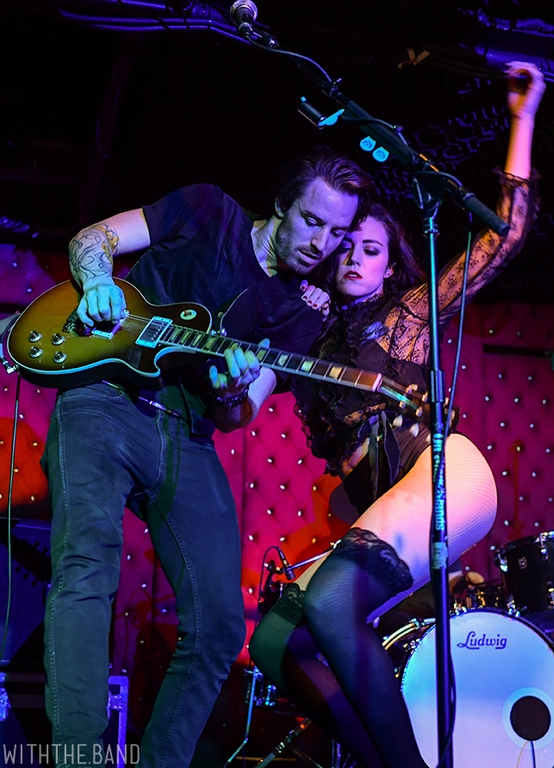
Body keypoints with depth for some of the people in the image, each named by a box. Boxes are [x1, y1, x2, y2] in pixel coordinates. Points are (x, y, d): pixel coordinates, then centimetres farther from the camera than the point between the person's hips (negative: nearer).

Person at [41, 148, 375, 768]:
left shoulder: (300, 318, 13)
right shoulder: (208, 213, 7)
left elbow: (235, 421, 9)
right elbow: (92, 239, 10)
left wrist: (232, 396, -15)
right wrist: (99, 283, -12)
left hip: (187, 443, 4)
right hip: (105, 403, -4)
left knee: (219, 623, -6)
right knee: (87, 562, -28)